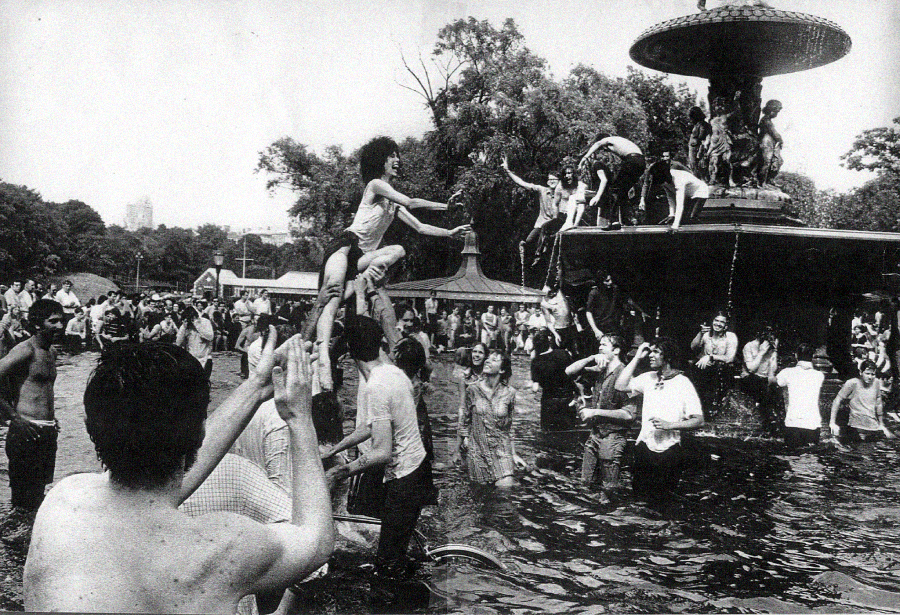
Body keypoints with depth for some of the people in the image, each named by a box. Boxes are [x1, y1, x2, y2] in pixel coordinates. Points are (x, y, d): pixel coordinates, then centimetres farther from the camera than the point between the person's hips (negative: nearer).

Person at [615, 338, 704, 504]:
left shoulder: (683, 384, -8)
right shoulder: (649, 378, 9)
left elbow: (699, 421, -10)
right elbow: (620, 386, 2)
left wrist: (669, 425, -24)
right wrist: (637, 358, 1)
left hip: (668, 451, -4)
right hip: (644, 446, 5)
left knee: (660, 499, 2)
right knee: (638, 494, 10)